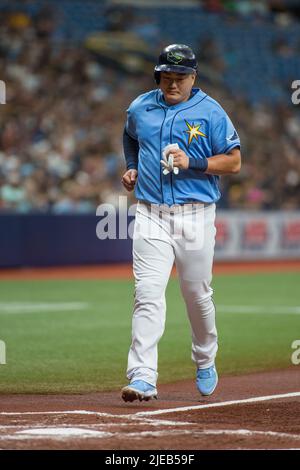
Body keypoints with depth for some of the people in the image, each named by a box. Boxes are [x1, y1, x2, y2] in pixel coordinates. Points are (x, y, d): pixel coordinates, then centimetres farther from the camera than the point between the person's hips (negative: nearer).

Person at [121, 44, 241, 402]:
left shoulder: (210, 112, -2)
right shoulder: (140, 108, 9)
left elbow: (233, 161, -3)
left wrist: (192, 163, -16)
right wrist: (132, 168, 13)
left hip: (195, 216, -2)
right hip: (151, 215, 2)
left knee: (197, 294, 8)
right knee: (148, 293, -11)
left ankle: (205, 361, 34)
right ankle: (143, 377, -17)